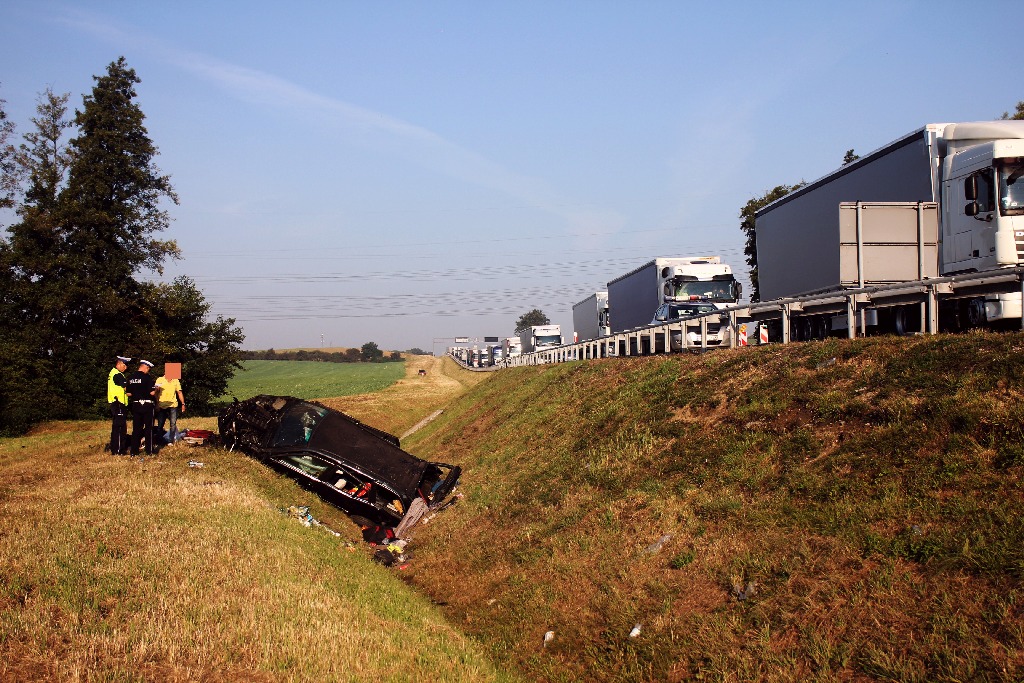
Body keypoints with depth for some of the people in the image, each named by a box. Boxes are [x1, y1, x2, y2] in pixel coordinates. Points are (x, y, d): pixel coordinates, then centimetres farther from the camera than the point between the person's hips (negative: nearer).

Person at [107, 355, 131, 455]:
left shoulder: (113, 373, 18)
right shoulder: (118, 375, -15)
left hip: (114, 403, 11)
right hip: (119, 404, -11)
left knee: (116, 427, 15)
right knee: (120, 427, -8)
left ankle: (114, 448, 21)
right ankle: (119, 450, -7)